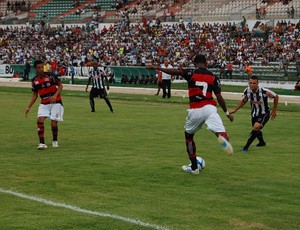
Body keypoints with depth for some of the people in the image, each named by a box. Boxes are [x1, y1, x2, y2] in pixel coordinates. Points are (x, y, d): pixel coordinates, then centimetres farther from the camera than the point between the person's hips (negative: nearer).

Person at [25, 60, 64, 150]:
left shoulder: (50, 76, -11)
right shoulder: (34, 81, 3)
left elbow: (60, 85, -5)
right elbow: (35, 95, 12)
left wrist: (55, 96, -21)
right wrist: (28, 107, 5)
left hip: (55, 102, -3)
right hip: (44, 103, 4)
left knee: (54, 123, -7)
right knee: (40, 120, -18)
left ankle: (55, 141, 21)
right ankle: (42, 143, -14)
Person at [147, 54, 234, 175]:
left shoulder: (191, 73, 5)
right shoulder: (213, 77, 12)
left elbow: (175, 71, -12)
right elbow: (219, 97, 7)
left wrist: (158, 68, -12)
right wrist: (227, 113, 16)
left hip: (195, 111, 0)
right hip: (209, 108, 0)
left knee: (188, 135, 23)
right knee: (220, 132, -14)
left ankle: (193, 167, 27)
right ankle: (223, 138, -56)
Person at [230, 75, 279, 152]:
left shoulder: (264, 91, -28)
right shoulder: (247, 91, -14)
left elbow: (276, 97, -12)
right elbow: (244, 101, 8)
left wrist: (274, 111, -7)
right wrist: (235, 110, 5)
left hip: (264, 114, -6)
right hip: (254, 114, 6)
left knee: (256, 127, -28)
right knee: (256, 131, 22)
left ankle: (246, 147, -23)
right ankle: (262, 142, 54)